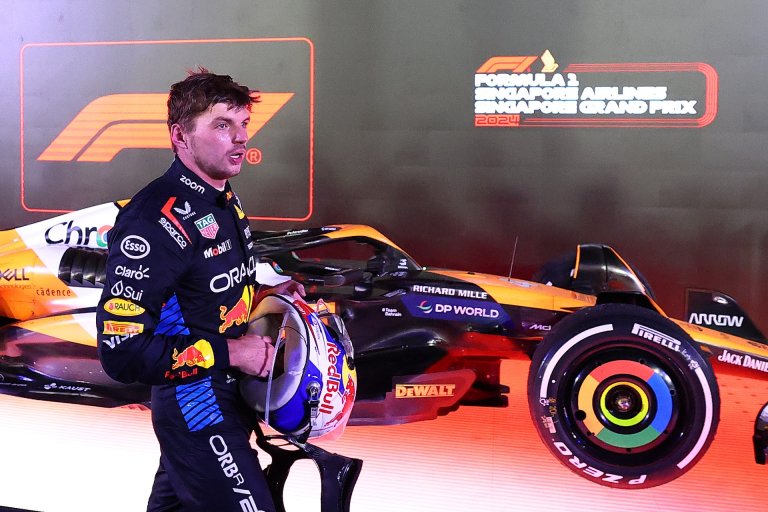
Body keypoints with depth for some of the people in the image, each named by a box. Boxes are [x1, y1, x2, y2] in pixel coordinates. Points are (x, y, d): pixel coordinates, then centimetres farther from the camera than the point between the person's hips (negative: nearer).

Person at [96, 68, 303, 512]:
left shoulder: (225, 201, 8)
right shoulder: (156, 220, -24)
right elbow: (122, 352, -27)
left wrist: (267, 296, 5)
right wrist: (230, 352, -23)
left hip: (231, 391, 10)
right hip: (196, 406, -10)